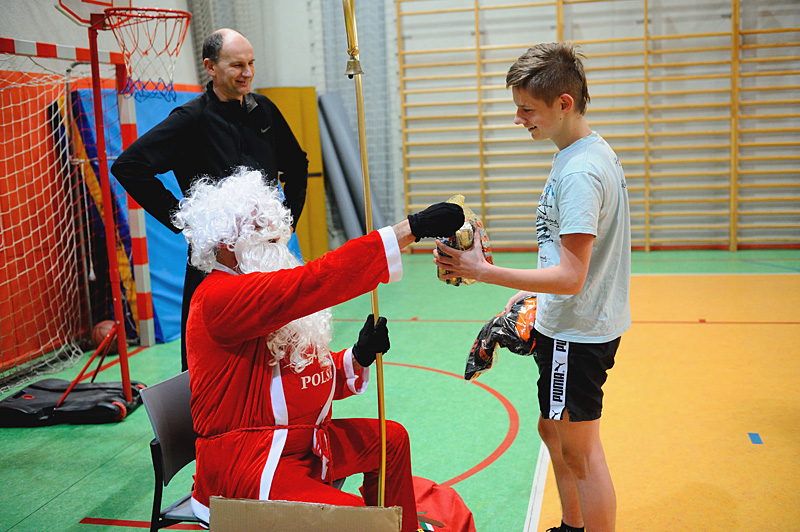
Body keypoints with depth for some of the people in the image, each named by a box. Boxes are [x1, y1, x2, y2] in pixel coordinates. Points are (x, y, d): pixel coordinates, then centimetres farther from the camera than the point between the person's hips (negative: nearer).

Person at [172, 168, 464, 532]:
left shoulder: (272, 289, 13)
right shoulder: (219, 297, -19)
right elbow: (312, 282, -33)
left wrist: (357, 359, -5)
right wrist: (411, 228, -34)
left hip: (303, 439, 10)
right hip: (243, 461, -10)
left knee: (391, 438, 19)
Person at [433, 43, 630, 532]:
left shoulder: (580, 172, -24)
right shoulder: (591, 152, 8)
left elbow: (570, 278, -27)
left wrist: (483, 272, -26)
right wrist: (532, 292, 15)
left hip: (578, 333, -10)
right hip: (565, 323, 10)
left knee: (580, 452, 3)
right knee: (553, 430, 23)